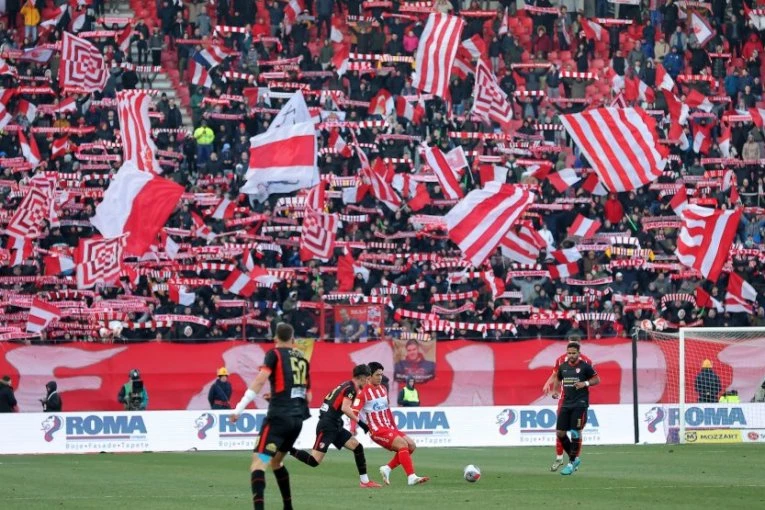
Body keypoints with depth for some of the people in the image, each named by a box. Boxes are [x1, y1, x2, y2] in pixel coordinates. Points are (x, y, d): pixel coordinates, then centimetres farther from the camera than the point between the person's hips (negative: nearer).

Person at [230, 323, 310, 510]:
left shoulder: (274, 354, 0)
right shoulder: (303, 359, 16)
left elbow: (259, 382, -14)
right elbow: (308, 396, 19)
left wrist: (239, 408, -16)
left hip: (278, 417, -6)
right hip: (298, 419, 6)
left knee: (258, 463, -12)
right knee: (275, 461, 26)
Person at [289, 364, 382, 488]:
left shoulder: (346, 385, 17)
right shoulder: (351, 388, -11)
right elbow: (345, 408, -21)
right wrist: (359, 422, -14)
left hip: (335, 426, 10)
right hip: (327, 426, -10)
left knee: (358, 447, 8)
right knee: (314, 461, -15)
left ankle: (364, 481, 11)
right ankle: (288, 449, -8)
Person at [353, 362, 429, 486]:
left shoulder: (383, 389, 14)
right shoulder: (363, 392, -10)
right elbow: (354, 412, -18)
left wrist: (395, 428, 22)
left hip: (389, 428, 9)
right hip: (377, 430, -9)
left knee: (411, 445, 0)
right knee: (403, 444, -24)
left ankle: (387, 468, 5)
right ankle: (411, 477, -29)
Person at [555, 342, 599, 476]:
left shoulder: (585, 366, -5)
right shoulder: (563, 367, 9)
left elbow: (597, 380, 1)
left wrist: (585, 383, -14)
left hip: (580, 404, -5)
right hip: (566, 403, 5)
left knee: (576, 433, -8)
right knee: (560, 432, 1)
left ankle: (572, 463, 1)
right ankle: (574, 458, 18)